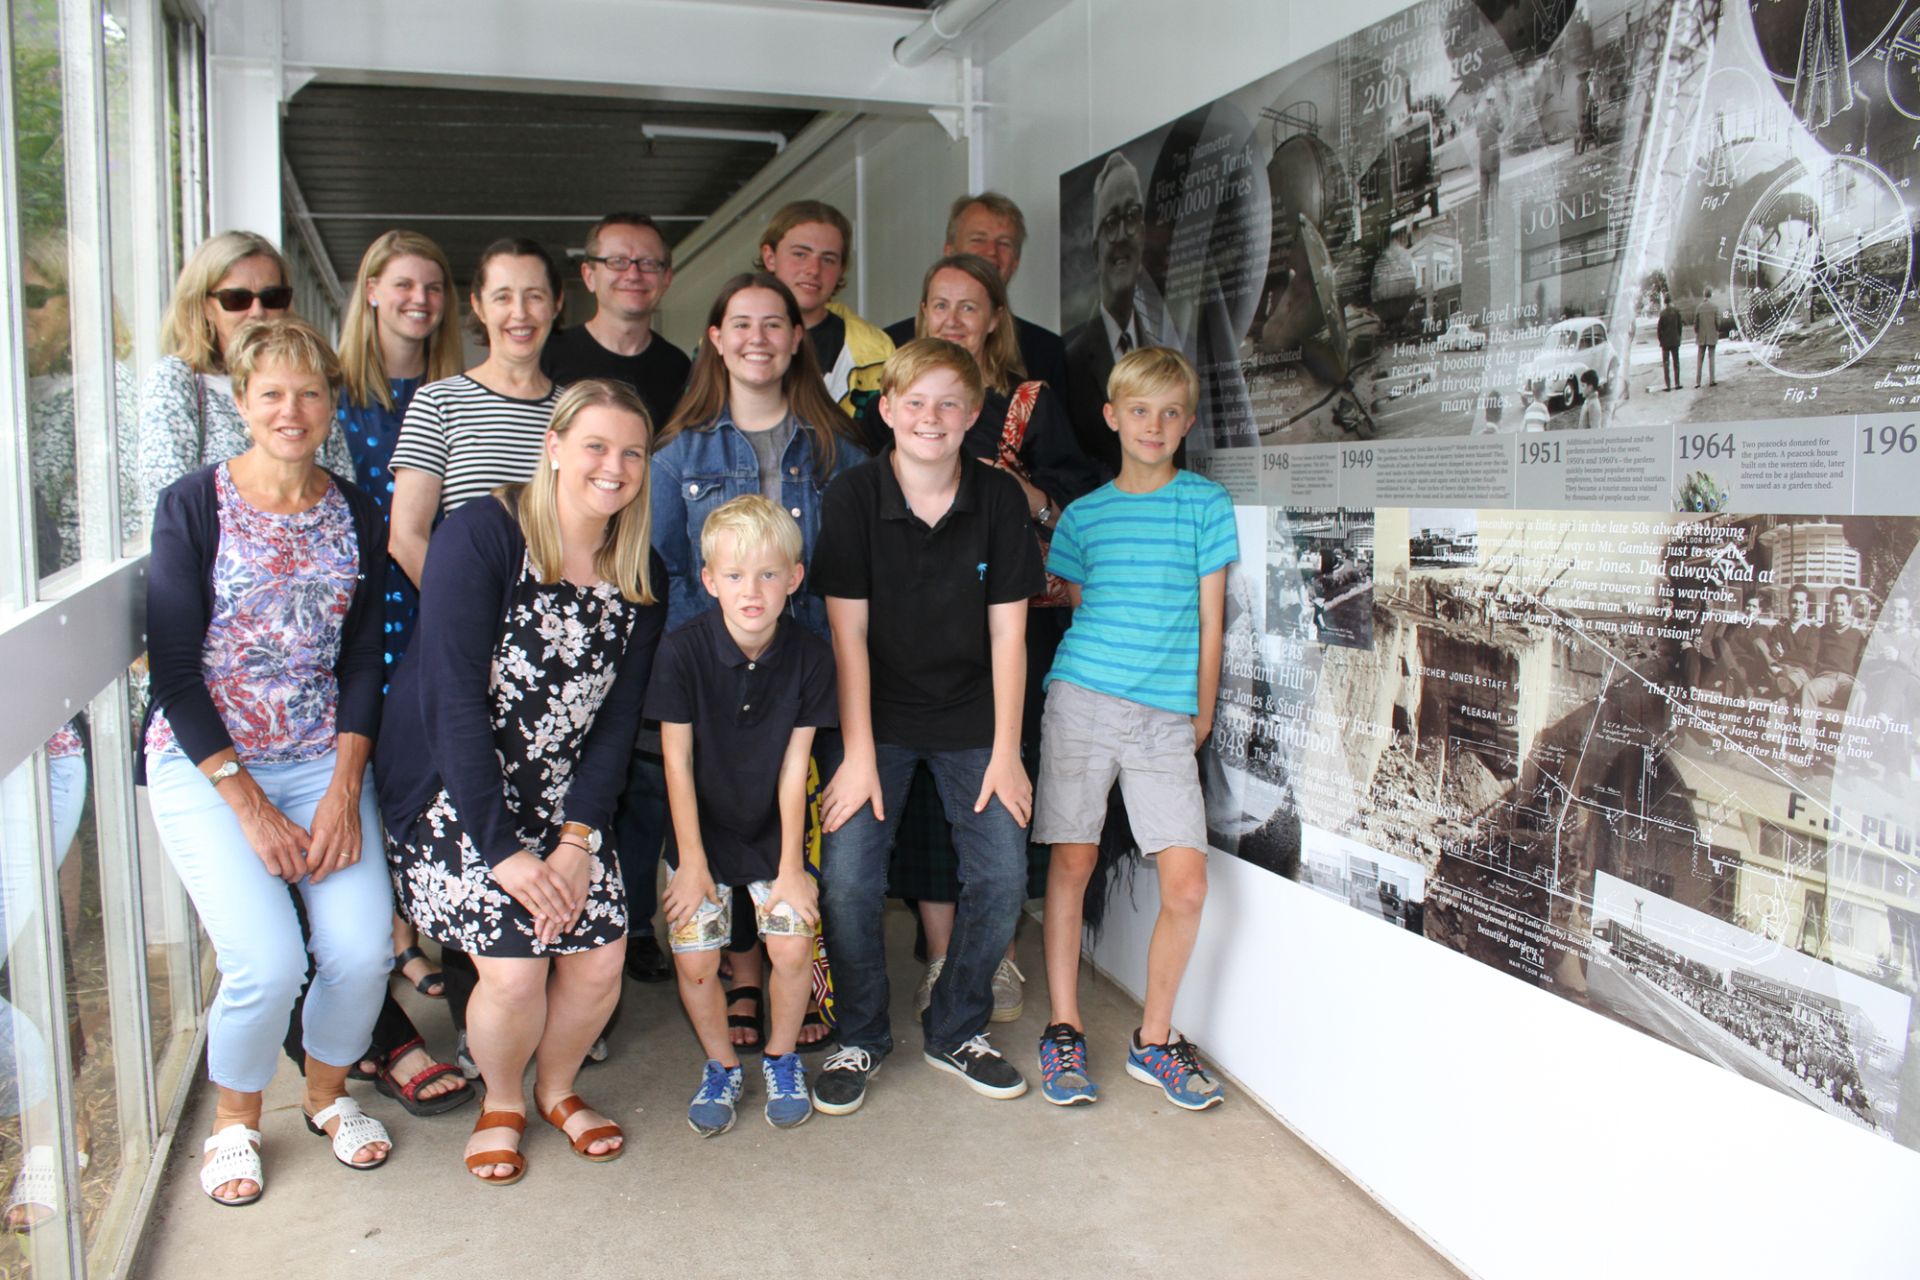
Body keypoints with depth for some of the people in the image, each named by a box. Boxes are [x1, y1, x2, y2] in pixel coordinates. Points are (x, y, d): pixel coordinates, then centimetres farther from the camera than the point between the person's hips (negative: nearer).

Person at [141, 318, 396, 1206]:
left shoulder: (354, 514, 6)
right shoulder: (192, 506, -5)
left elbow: (364, 662, 5)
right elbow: (174, 669, -8)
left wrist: (344, 789, -8)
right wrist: (248, 803, -14)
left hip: (324, 759, 3)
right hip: (204, 761, -3)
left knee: (363, 949, -13)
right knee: (268, 960, -18)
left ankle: (328, 1091, 19)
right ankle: (235, 1116, 14)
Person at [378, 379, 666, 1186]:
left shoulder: (640, 577, 2)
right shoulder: (482, 536, -15)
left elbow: (618, 718, 2)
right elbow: (456, 700, -19)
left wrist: (577, 837, -10)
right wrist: (503, 849, -20)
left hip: (562, 800, 5)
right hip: (454, 793, -4)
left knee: (601, 959, -8)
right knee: (514, 966, -17)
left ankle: (557, 1087, 25)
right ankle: (501, 1102, 17)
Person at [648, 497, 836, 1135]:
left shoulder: (810, 655, -12)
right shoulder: (682, 651, -17)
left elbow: (794, 767, -8)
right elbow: (677, 761, -11)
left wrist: (791, 866, -7)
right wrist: (693, 862, -8)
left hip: (773, 834, 1)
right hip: (702, 832, -1)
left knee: (793, 947, -12)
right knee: (695, 962, -8)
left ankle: (781, 1057, 17)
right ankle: (721, 1064, 21)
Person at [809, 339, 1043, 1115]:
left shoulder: (1000, 499, -5)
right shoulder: (853, 497, -9)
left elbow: (1007, 631, -3)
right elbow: (848, 632, -10)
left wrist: (1005, 750, -5)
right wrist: (858, 754, -12)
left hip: (972, 715, 2)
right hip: (878, 713, -2)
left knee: (1003, 874, -5)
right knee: (848, 876, -12)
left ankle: (955, 1031, 19)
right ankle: (859, 1037, 13)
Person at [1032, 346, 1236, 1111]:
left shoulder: (1205, 503, 5)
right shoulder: (1085, 513, 9)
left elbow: (1208, 618, 5)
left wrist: (1202, 711, 6)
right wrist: (1106, 668, 7)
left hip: (1167, 717, 0)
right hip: (1083, 700, 1)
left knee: (1186, 883, -5)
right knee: (1071, 863, 1)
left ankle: (1153, 1040, 13)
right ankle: (1063, 1029, 17)